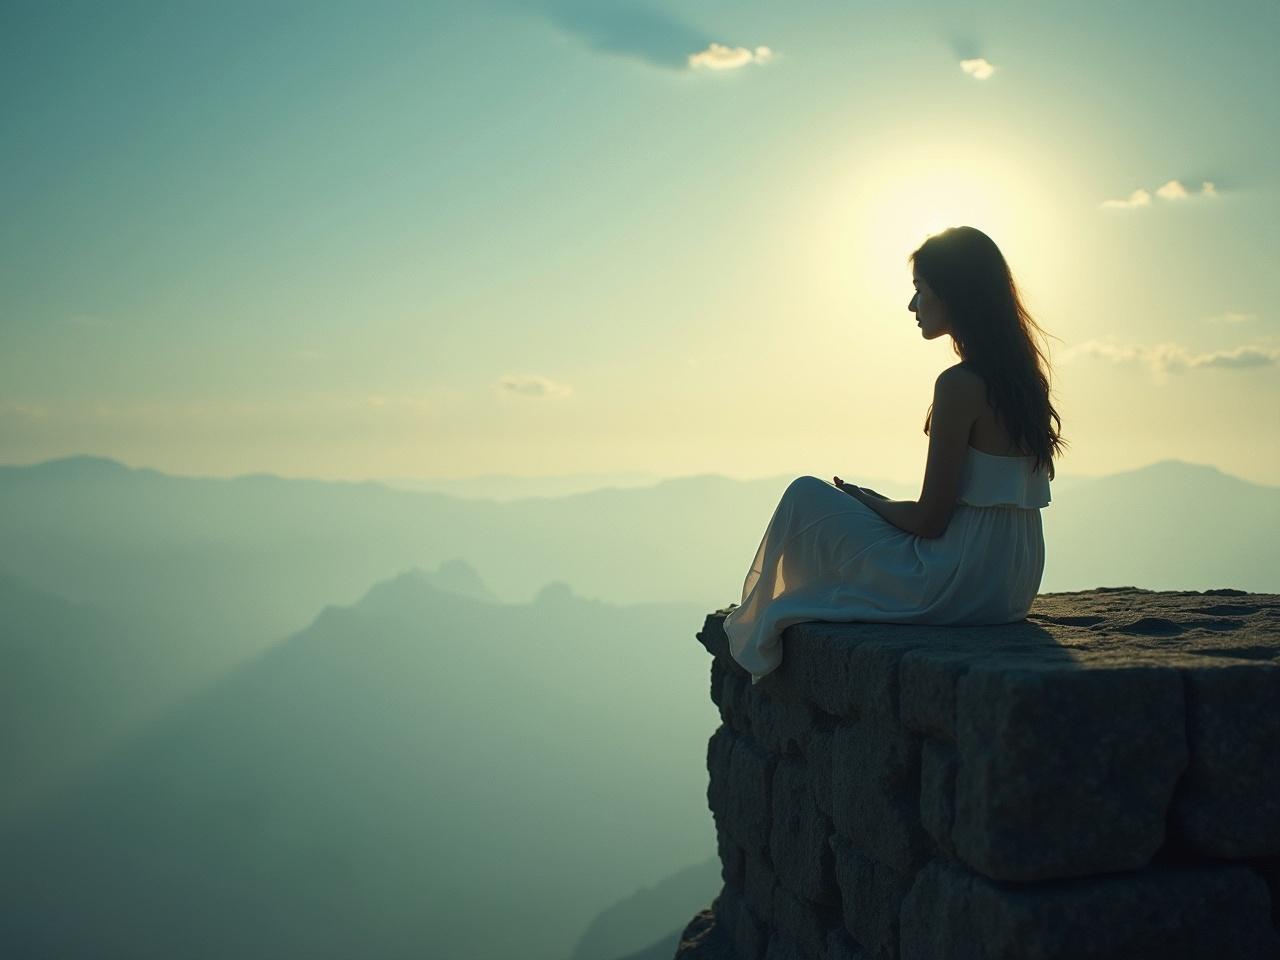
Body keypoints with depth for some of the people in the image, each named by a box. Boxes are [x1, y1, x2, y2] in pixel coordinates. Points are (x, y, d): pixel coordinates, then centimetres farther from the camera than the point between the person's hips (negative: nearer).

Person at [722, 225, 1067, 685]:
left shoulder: (959, 384, -19)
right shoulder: (1022, 375, 8)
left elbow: (929, 519, -18)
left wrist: (865, 501, 1)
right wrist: (879, 504, 16)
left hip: (958, 588, -9)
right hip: (1010, 589, 9)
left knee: (806, 496, 2)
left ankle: (762, 631, 22)